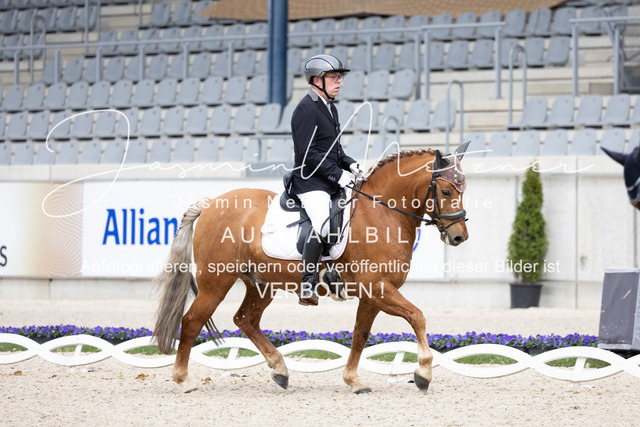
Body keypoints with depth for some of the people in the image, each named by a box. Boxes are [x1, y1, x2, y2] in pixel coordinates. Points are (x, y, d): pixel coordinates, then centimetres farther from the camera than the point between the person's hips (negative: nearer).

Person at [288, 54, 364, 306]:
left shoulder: (329, 108, 18)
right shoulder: (306, 109, -12)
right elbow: (308, 155, -19)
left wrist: (350, 165, 8)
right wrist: (337, 174, -19)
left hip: (332, 183, 10)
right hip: (310, 182, -10)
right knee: (323, 224, -29)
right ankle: (307, 287, -30)